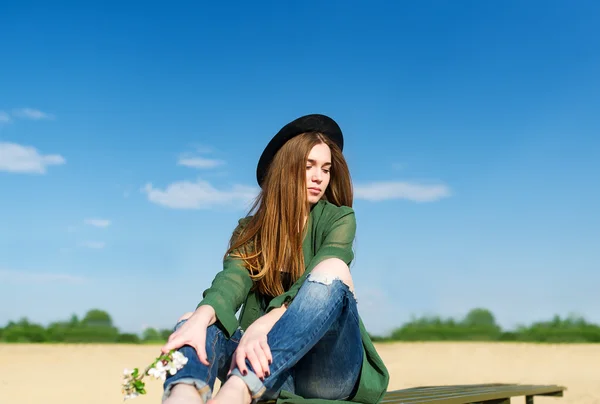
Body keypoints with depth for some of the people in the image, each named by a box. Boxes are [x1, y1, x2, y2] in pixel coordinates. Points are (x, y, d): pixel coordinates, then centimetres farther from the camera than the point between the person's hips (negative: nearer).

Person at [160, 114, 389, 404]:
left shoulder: (339, 219, 4)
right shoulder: (250, 229, 10)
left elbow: (321, 282, -16)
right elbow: (232, 279, -10)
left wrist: (265, 323, -36)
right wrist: (202, 317, -34)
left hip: (329, 368, -2)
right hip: (268, 371, 3)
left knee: (333, 271, -29)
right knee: (192, 321, -20)